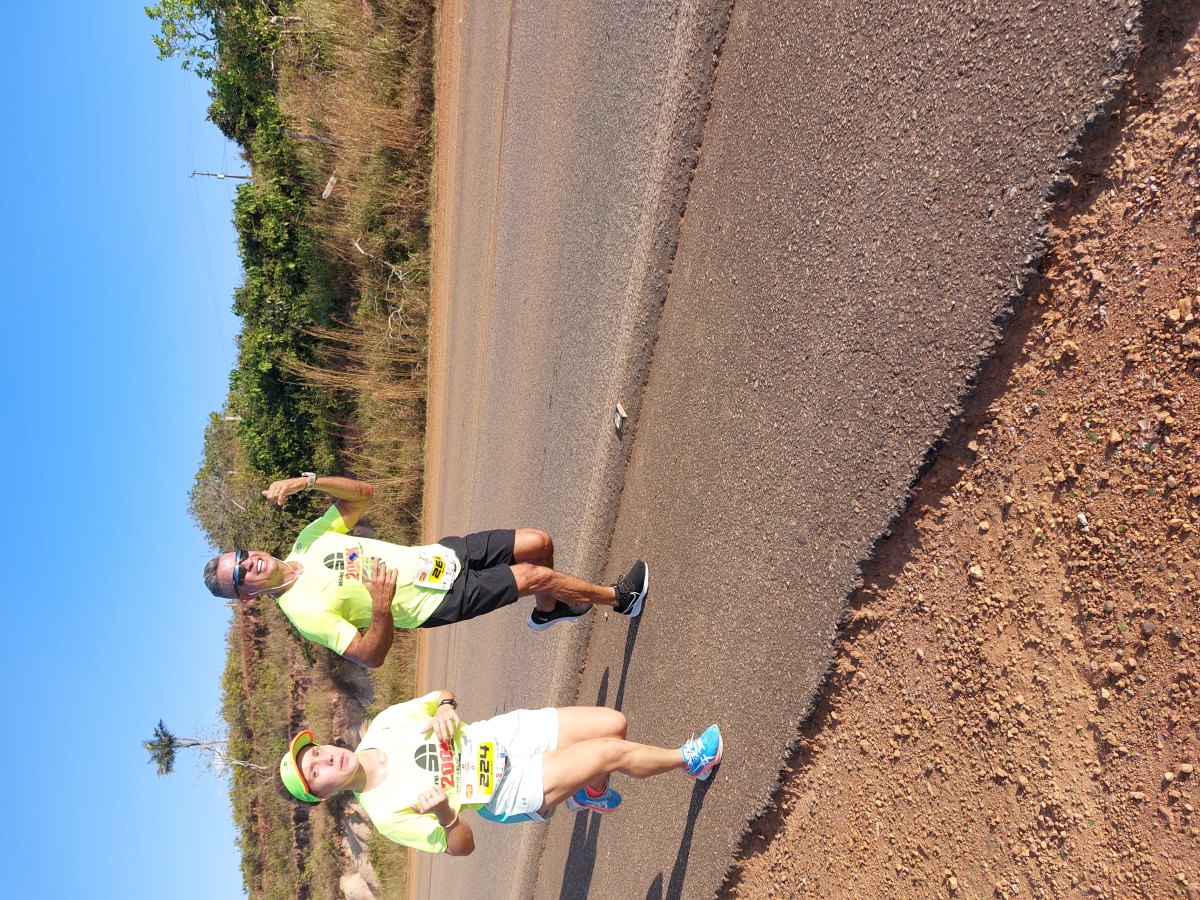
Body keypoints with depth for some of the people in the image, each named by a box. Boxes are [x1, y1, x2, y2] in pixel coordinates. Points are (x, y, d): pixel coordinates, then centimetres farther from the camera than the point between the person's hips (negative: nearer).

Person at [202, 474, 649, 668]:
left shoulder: (308, 541, 2)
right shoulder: (303, 610, -16)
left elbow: (363, 494, 6)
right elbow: (371, 656, -17)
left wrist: (306, 480, -9)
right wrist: (381, 609, -35)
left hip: (439, 555, 7)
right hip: (439, 598, -6)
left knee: (538, 543, 4)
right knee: (538, 575, -13)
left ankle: (549, 610, 35)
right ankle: (620, 598, 13)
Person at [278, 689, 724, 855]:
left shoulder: (381, 727, -7)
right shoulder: (386, 812, -18)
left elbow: (443, 696, 6)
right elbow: (462, 846, -14)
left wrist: (444, 707, -18)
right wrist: (445, 813, -36)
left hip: (504, 734, 5)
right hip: (511, 792, -5)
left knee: (613, 723, 0)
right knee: (614, 752, -15)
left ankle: (590, 793, 35)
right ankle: (689, 759, 17)